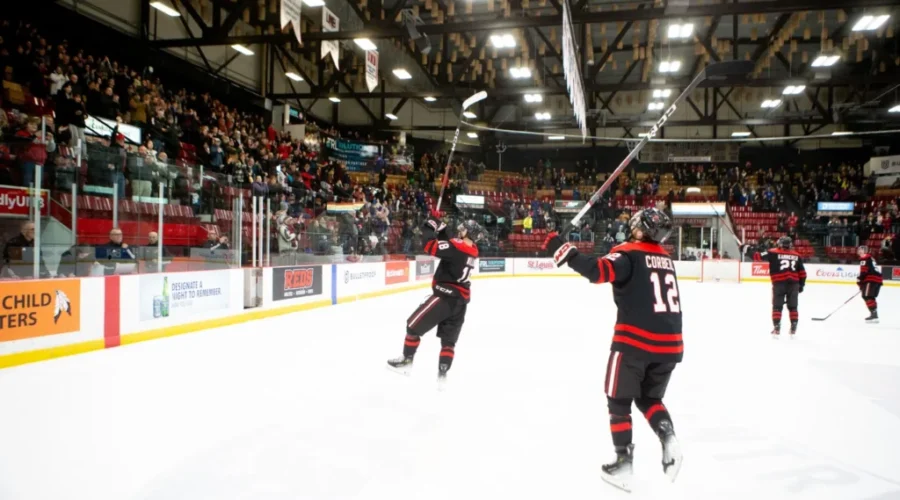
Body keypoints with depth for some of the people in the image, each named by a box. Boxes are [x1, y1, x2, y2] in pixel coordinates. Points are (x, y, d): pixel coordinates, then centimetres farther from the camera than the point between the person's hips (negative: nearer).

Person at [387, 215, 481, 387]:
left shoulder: (458, 246, -17)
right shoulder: (472, 251, 9)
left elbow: (430, 247, -22)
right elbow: (447, 244, 20)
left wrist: (430, 226, -10)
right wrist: (440, 226, 14)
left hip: (445, 295, -8)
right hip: (460, 300, 8)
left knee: (414, 325, 7)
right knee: (449, 339, 13)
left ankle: (406, 361, 18)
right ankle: (443, 373, 9)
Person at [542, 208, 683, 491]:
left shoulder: (629, 254, -8)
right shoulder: (665, 259, 15)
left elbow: (599, 271, -26)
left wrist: (563, 251, -24)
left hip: (635, 341, -6)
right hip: (670, 344, 7)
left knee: (618, 401, 9)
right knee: (649, 398, 24)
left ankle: (623, 464, 8)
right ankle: (668, 438, 1)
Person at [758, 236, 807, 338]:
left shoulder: (774, 253, 2)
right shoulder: (797, 256, 12)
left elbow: (760, 256, -3)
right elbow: (802, 272, 11)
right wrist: (801, 284, 19)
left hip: (779, 283, -3)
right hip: (793, 283, 3)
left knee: (777, 306, 4)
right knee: (793, 306, 13)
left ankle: (777, 328, -1)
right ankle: (793, 329, 15)